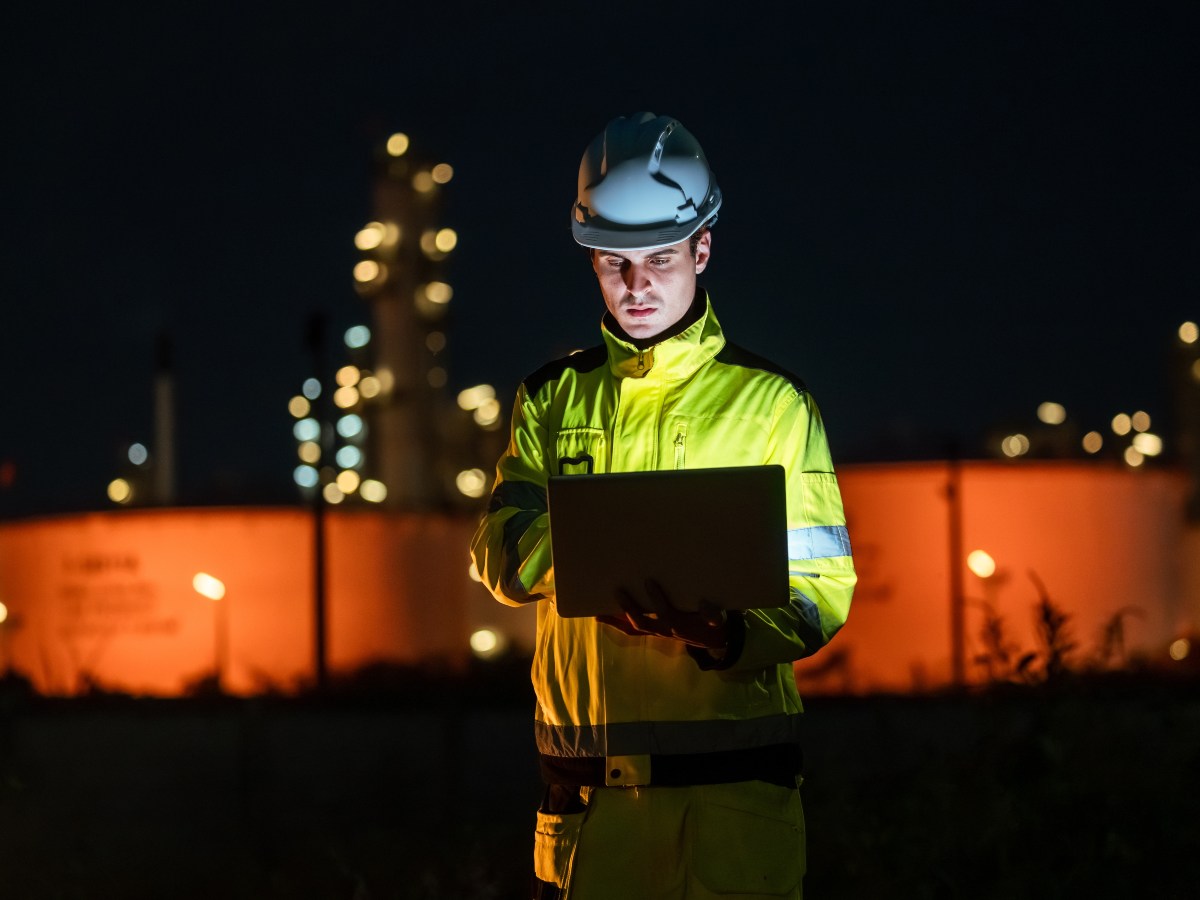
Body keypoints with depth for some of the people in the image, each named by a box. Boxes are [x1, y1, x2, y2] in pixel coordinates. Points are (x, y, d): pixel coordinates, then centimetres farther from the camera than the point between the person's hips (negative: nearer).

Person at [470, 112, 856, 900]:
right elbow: (504, 554, 1)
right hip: (587, 781, 2)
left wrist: (728, 636, -22)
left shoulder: (770, 400, 6)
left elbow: (821, 585, -1)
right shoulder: (552, 399, 14)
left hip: (732, 776, -2)